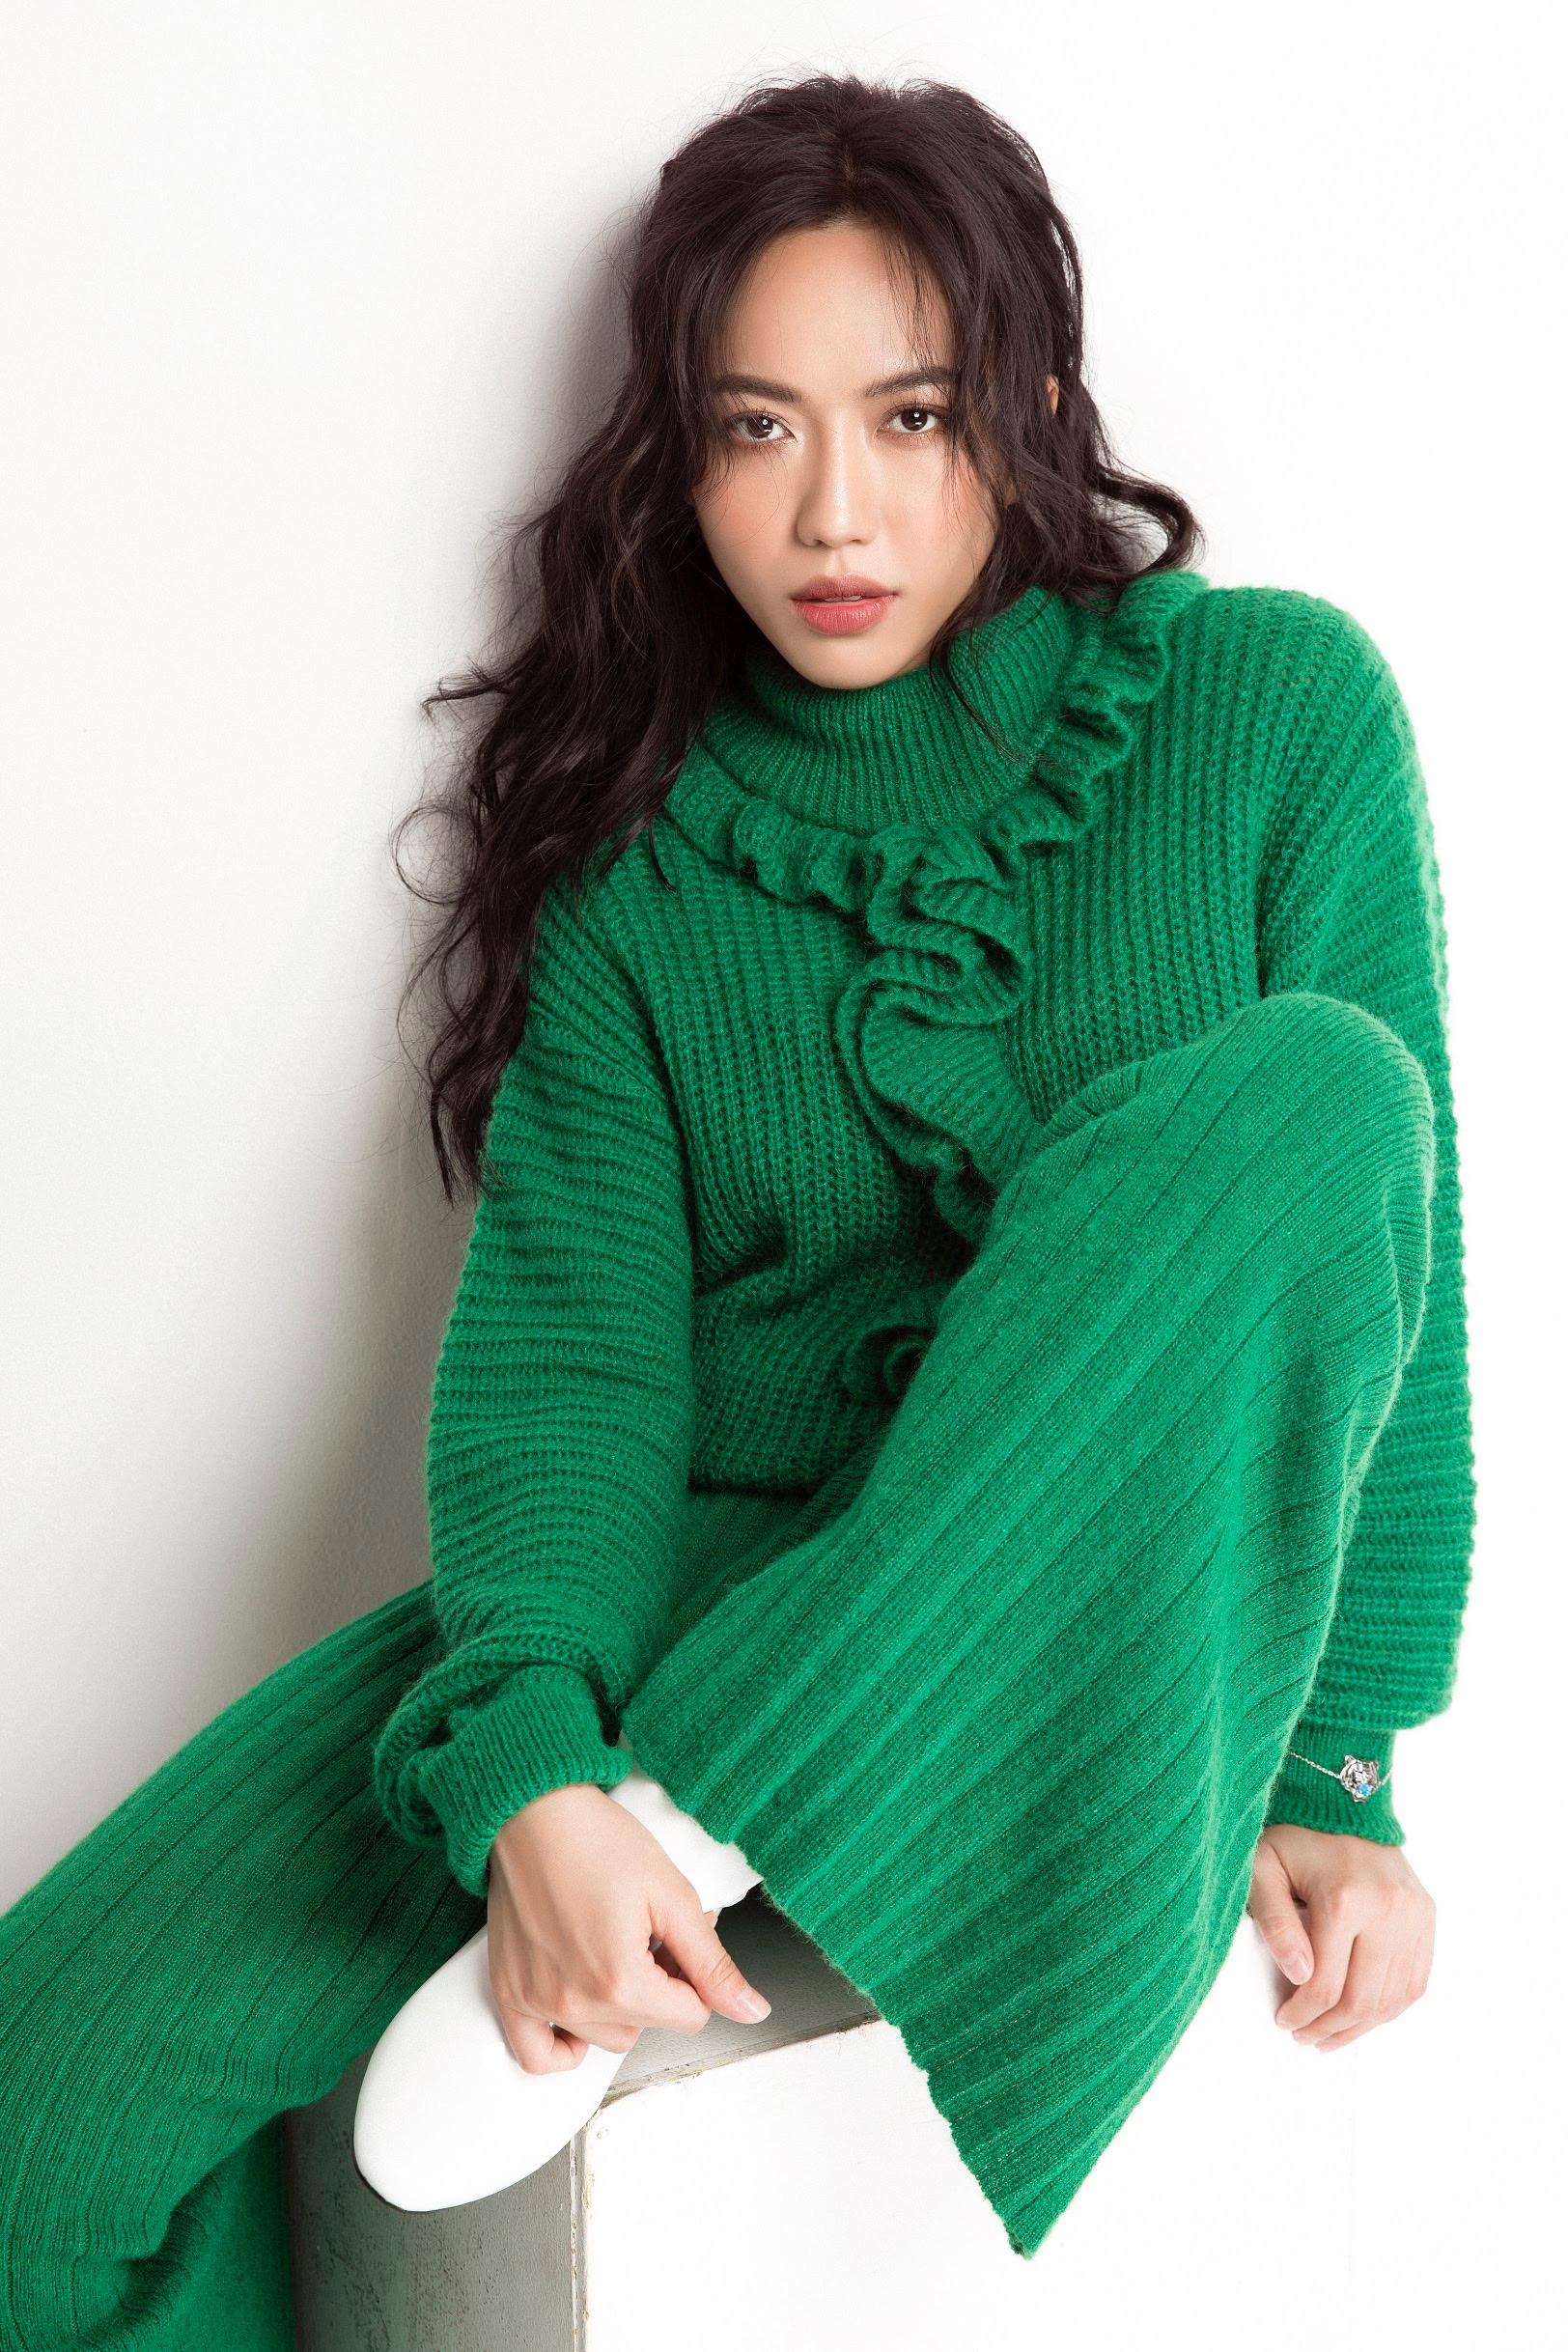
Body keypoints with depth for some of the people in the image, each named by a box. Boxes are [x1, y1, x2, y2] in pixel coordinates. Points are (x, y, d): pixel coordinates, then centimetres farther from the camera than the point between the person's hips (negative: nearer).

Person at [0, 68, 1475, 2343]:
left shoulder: (1272, 711, -2)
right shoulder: (638, 839, 2)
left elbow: (1383, 1235, -3)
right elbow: (567, 1328, -9)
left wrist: (1340, 1766, -8)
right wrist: (528, 1768, -27)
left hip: (1111, 1623, 0)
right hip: (713, 1591, 1)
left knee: (1301, 1086, -30)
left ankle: (739, 1866, -28)